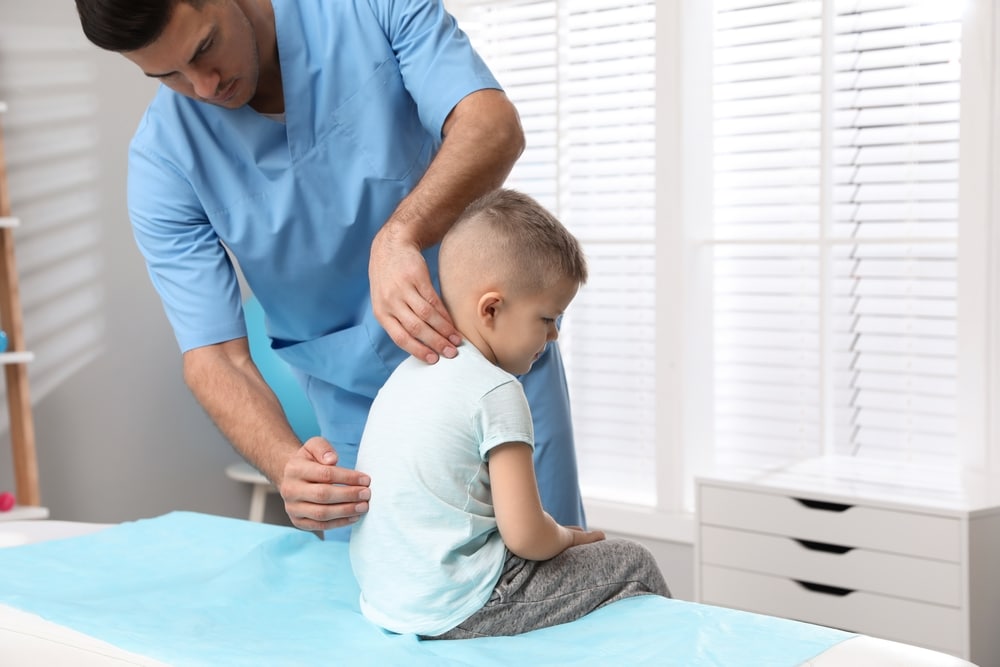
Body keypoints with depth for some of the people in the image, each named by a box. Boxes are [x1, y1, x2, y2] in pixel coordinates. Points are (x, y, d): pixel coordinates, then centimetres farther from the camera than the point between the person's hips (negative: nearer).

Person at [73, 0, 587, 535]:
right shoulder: (163, 159, -15)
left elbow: (494, 126, -28)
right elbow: (213, 355, -17)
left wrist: (401, 235, -47)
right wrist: (285, 462, -36)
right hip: (356, 407, 1)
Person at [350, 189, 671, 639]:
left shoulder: (408, 371, 10)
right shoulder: (496, 392, -16)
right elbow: (527, 537, -19)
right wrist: (567, 538, 4)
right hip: (457, 609, -9)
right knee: (634, 566, 1)